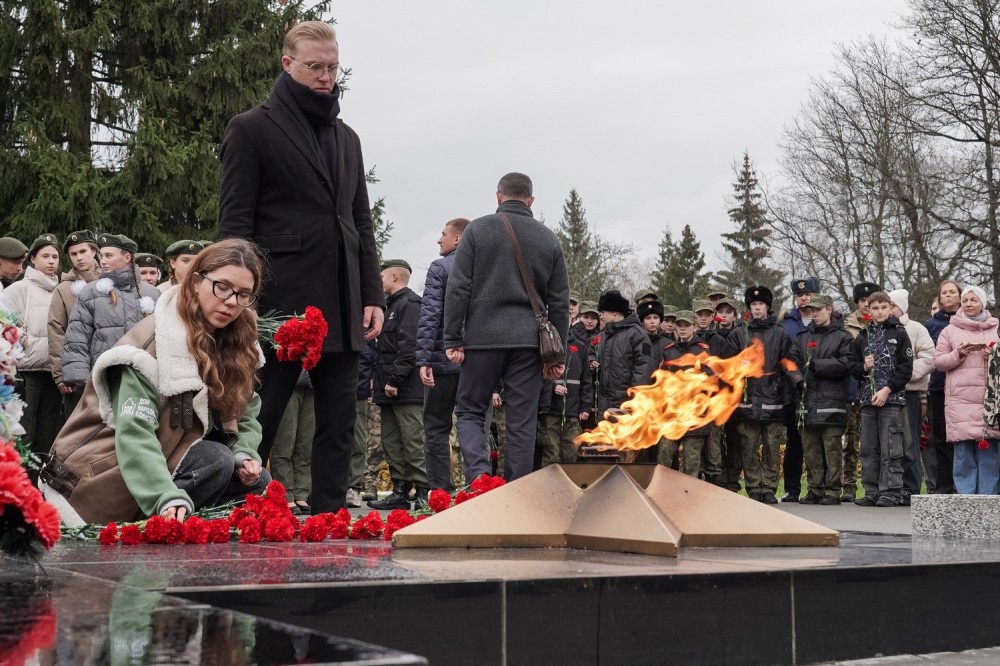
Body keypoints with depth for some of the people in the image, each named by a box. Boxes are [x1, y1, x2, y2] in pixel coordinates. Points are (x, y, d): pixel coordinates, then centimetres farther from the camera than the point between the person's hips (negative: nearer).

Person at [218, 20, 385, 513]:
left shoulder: (347, 138, 19)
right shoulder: (252, 129, 1)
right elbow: (234, 224, -5)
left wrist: (373, 296, 8)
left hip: (343, 310, 6)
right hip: (281, 305, -6)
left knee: (338, 429, 6)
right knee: (257, 425, 0)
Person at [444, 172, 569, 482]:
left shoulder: (478, 229, 2)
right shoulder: (549, 238, 10)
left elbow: (458, 288, -3)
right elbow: (559, 301, 10)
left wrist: (452, 339, 0)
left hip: (483, 337, -2)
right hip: (529, 341, 2)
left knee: (470, 411, 10)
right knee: (522, 422, 5)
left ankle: (479, 475, -12)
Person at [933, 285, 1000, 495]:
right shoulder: (950, 330, 12)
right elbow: (938, 362, 9)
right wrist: (958, 354, -8)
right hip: (960, 399, -1)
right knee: (963, 451, -5)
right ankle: (964, 495, -1)